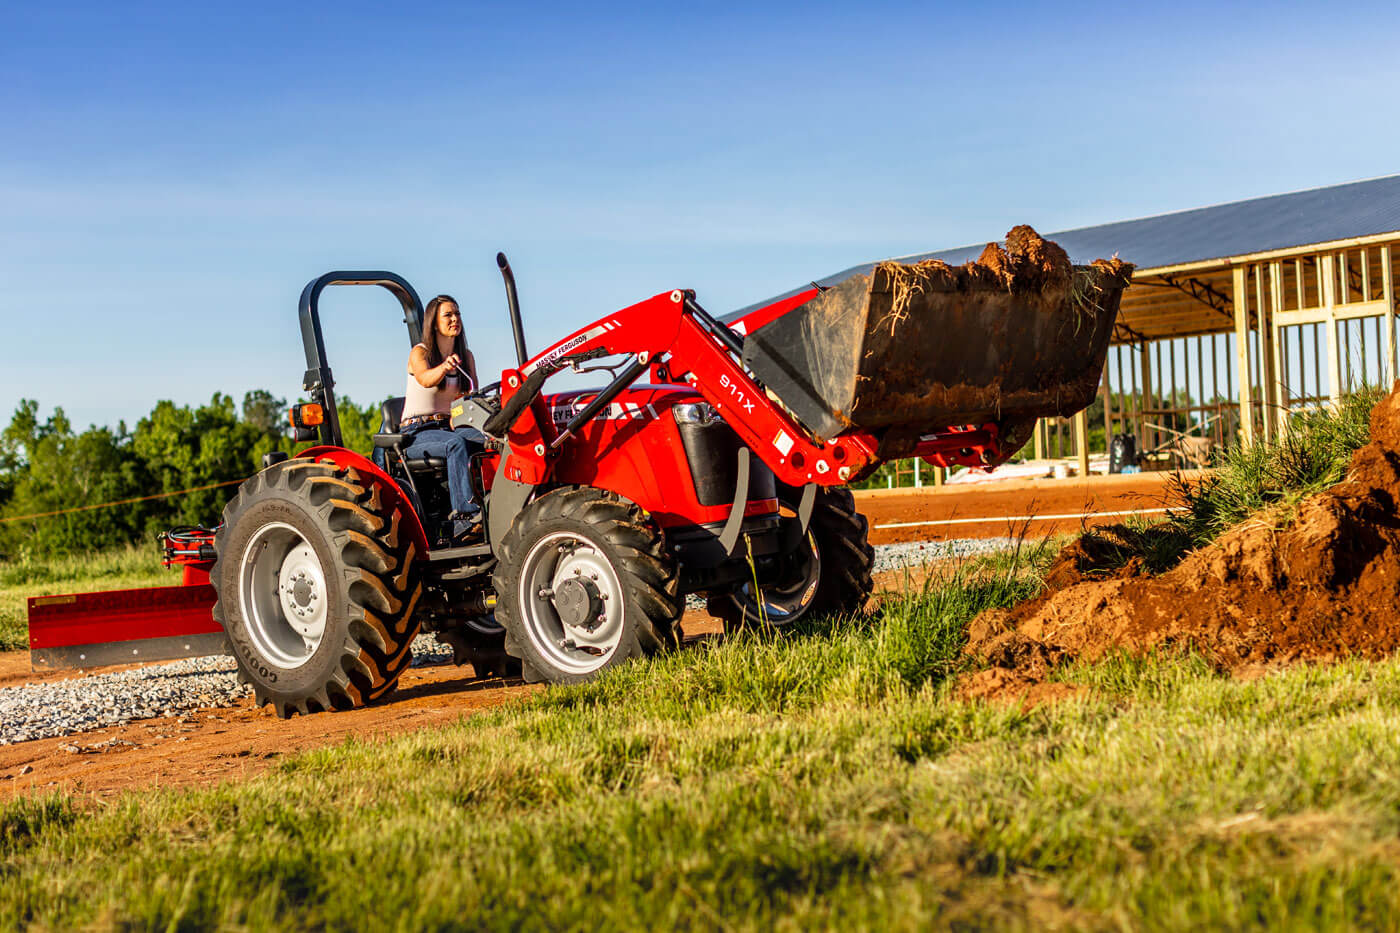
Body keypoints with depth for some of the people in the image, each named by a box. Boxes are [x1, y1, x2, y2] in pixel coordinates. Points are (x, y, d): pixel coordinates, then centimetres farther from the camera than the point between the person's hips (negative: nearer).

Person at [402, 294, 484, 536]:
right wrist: (445, 367, -49)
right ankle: (465, 513, -49)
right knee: (456, 443, -38)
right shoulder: (419, 353, -3)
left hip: (450, 428, 4)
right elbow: (425, 379, -26)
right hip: (417, 432, -4)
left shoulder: (466, 357, 14)